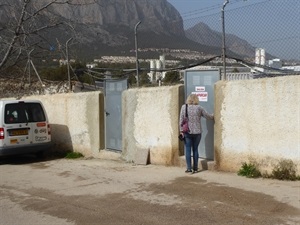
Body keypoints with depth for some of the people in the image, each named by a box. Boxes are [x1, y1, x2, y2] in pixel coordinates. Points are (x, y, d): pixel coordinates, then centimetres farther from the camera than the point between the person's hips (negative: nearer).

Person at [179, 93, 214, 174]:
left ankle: (189, 168, 4)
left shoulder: (184, 107, -1)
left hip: (187, 132, -1)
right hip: (197, 132, 1)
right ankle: (195, 168, 16)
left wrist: (181, 130, 3)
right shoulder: (199, 107, -1)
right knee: (195, 149, 11)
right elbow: (208, 116, 7)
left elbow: (181, 120, -3)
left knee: (188, 150, 4)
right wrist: (213, 116, 28)